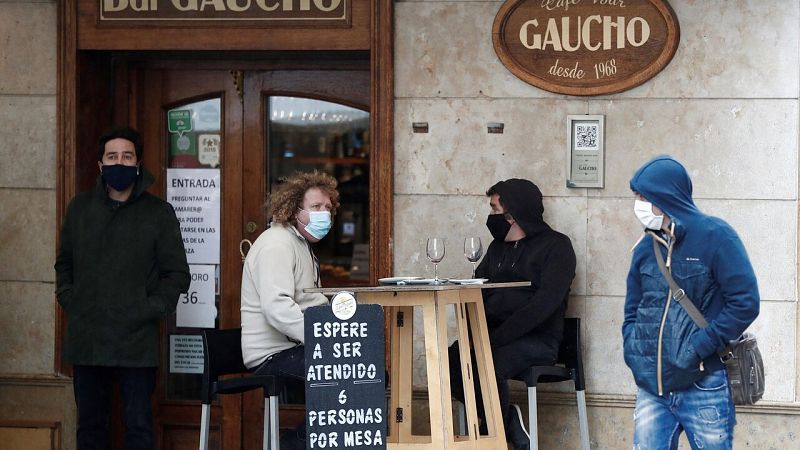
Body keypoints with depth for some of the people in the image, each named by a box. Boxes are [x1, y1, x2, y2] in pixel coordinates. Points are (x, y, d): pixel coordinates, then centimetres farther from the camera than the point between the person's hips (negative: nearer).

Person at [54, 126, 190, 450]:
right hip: (85, 341, 3)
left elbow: (177, 274, 0)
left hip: (136, 341, -3)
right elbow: (64, 262, 19)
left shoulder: (158, 213, 0)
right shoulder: (80, 208, 10)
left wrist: (150, 310, -10)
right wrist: (68, 299, 4)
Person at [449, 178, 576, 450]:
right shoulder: (498, 246, 20)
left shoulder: (555, 246, -3)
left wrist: (496, 338, -23)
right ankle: (509, 421, -6)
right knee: (451, 361, -21)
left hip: (538, 339, -6)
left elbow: (544, 303, -15)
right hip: (495, 337, 6)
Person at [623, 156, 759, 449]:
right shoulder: (646, 248, 11)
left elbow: (745, 303, -13)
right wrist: (632, 350, 2)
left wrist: (698, 349, -16)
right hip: (652, 389, 5)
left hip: (703, 388, -5)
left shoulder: (714, 236, -7)